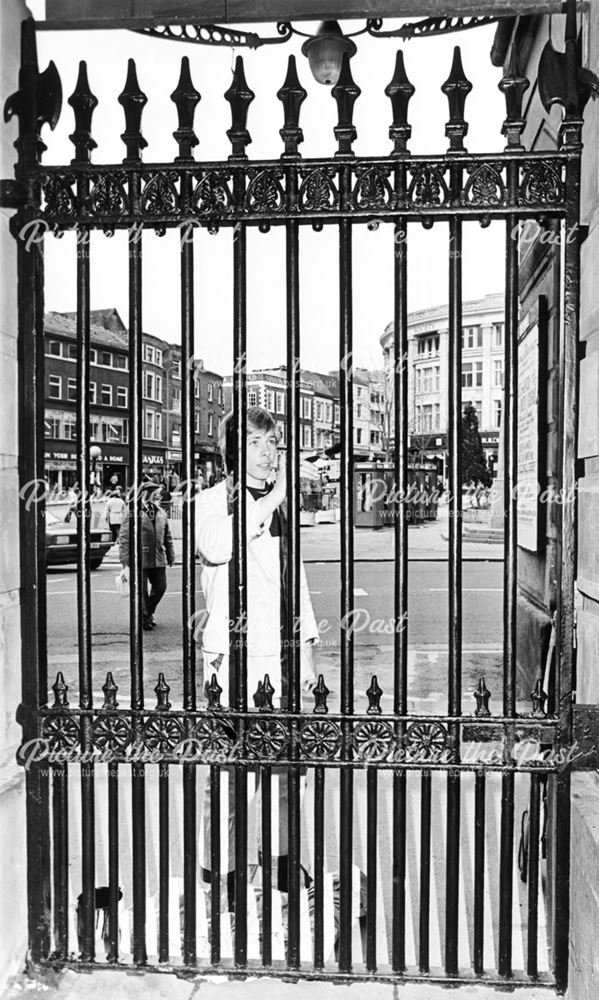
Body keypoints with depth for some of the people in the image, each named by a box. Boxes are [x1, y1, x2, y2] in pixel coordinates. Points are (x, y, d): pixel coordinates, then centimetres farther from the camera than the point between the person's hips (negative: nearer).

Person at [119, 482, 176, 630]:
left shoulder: (161, 513, 11)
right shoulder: (133, 513, -7)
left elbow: (167, 537, 16)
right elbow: (124, 537, -8)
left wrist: (170, 556, 14)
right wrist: (125, 560, -12)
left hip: (158, 560, 6)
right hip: (139, 559, -6)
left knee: (160, 587, 11)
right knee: (141, 590, 2)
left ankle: (148, 612, 33)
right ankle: (144, 618, 18)